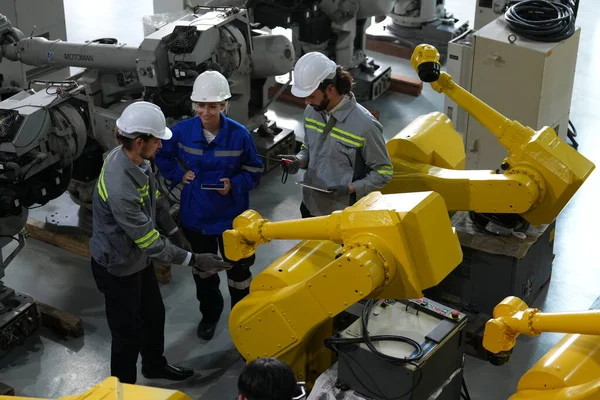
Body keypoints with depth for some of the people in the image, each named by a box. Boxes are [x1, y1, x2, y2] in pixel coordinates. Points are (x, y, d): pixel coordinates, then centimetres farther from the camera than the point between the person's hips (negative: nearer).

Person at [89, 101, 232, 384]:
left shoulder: (134, 159, -11)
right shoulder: (120, 189, -39)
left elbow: (156, 202, 6)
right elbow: (151, 242, -31)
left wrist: (178, 236, 7)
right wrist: (194, 260, -24)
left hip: (138, 256, 9)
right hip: (118, 267, -9)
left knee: (154, 314, 27)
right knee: (128, 332, 11)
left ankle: (155, 365, 52)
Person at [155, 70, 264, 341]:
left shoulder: (239, 134, -17)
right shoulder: (182, 131, -13)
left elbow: (254, 170, -5)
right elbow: (163, 158, 6)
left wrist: (234, 184, -21)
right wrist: (179, 174, -9)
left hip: (231, 216, -2)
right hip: (196, 215, 2)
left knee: (238, 269, 13)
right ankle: (210, 314, 45)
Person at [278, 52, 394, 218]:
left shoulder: (364, 125, -23)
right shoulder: (311, 111, -4)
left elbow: (383, 172, -13)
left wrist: (351, 188, -24)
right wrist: (299, 160, -9)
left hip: (344, 214, -6)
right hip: (310, 207, 6)